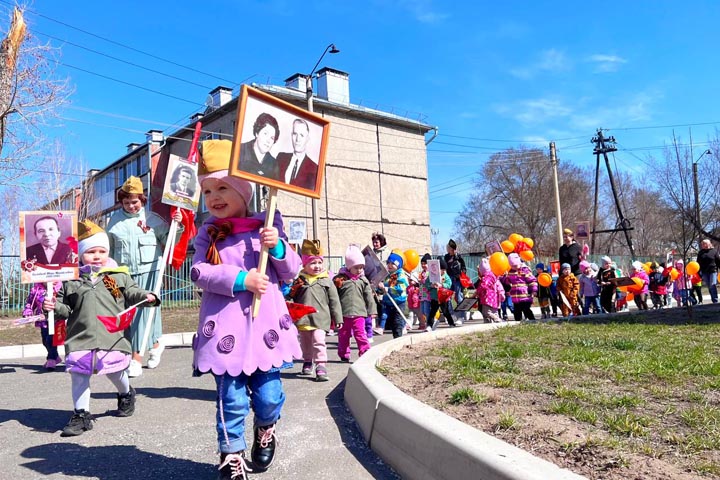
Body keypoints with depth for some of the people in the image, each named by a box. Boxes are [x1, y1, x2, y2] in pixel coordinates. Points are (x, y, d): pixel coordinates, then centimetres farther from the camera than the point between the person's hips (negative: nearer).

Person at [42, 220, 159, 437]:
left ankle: (126, 394, 43)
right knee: (79, 375, 4)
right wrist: (54, 306, -12)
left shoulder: (119, 276, 3)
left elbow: (132, 293, 7)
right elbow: (66, 309, 9)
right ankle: (81, 414, 18)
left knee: (116, 372, 13)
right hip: (81, 338, 1)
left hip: (112, 337, -1)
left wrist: (146, 297, -12)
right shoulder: (71, 281, 4)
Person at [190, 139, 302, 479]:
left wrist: (277, 248, -11)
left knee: (268, 394, 6)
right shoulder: (208, 233, 5)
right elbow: (199, 272, -7)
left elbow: (291, 272, 8)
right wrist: (241, 279, -18)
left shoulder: (266, 227, 5)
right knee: (231, 398, 4)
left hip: (265, 324, 1)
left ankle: (266, 430, 39)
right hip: (225, 328, 0)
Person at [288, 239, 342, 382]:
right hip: (302, 318, 3)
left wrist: (338, 319, 1)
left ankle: (321, 367, -11)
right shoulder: (299, 280, 6)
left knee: (319, 341, -14)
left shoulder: (326, 281, 1)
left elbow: (334, 301, 2)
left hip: (320, 318, -3)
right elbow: (293, 299, 14)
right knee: (305, 343, 17)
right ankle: (307, 362, 36)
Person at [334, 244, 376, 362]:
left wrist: (372, 310, 8)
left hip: (359, 312, 1)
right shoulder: (340, 278, -1)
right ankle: (344, 355, 22)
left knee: (361, 333, -5)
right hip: (344, 313, -1)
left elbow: (369, 296, 9)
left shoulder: (363, 280, 6)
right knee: (343, 335, 10)